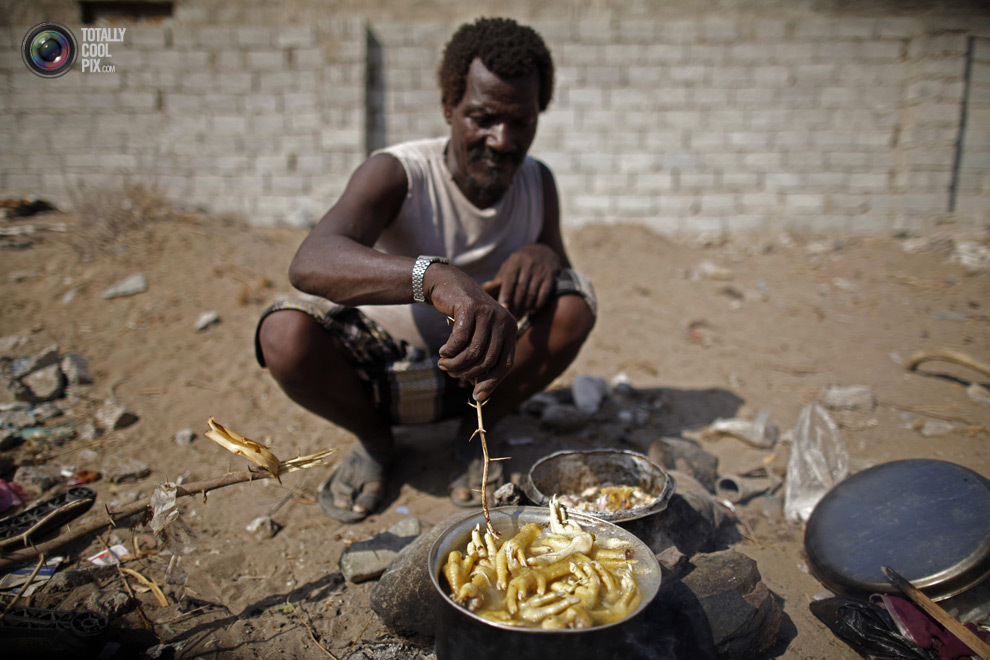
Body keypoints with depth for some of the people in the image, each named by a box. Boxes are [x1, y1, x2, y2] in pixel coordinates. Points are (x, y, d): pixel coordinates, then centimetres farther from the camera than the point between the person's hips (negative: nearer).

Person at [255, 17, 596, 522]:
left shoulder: (537, 183, -6)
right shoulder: (396, 174, -22)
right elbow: (309, 262, -41)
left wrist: (544, 254, -23)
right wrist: (437, 276, -60)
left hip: (475, 370, 3)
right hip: (382, 372, -2)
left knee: (575, 304, -21)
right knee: (284, 334, -31)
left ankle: (476, 434, 0)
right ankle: (373, 439, 1)